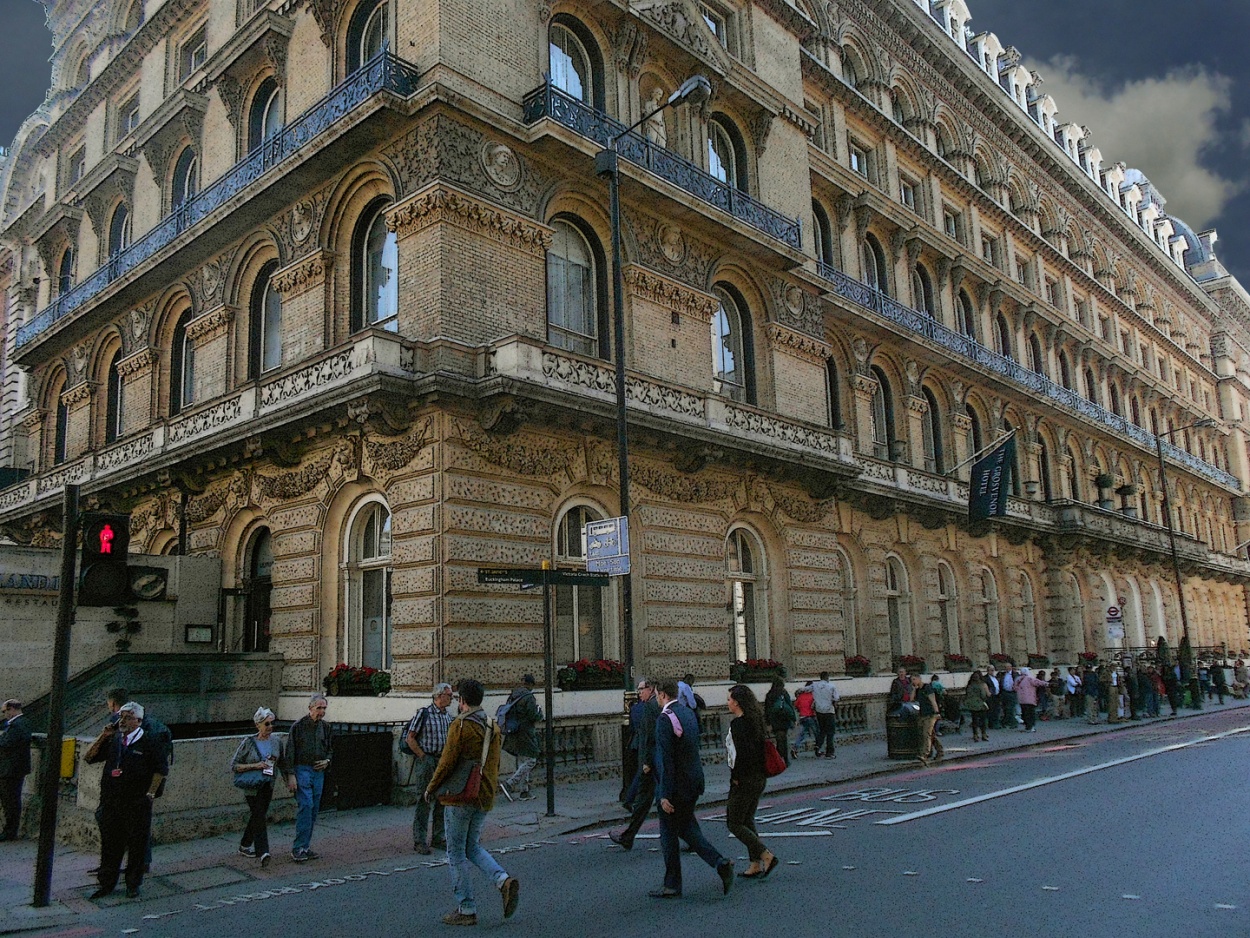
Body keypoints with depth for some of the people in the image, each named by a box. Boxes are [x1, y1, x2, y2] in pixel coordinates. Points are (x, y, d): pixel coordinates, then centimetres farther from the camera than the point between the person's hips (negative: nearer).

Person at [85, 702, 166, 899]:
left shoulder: (149, 743, -4)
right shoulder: (112, 741, 10)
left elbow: (160, 770, -3)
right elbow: (89, 758, 11)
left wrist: (150, 794, -9)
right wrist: (102, 737, 0)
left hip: (137, 804, -4)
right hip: (110, 803, 4)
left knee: (136, 846, 4)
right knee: (109, 844, 10)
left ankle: (133, 884, 17)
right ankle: (107, 883, 23)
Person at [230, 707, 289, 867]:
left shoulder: (277, 742, 2)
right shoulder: (248, 742, -11)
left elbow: (283, 763, 15)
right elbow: (234, 765, -8)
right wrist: (255, 766, -19)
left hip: (269, 785, 5)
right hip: (252, 786, -5)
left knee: (257, 816, 15)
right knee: (259, 817, -13)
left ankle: (244, 846, 34)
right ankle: (262, 852, -14)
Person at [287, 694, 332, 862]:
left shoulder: (325, 727, 10)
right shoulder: (298, 725, -8)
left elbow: (330, 748, 22)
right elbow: (290, 752, -8)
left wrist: (327, 760, 2)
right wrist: (291, 775, -14)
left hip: (319, 771, 6)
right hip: (302, 770, -6)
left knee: (314, 809, 7)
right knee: (305, 806, -16)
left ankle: (305, 847, 15)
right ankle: (298, 848, -11)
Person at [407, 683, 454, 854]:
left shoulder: (448, 716, 9)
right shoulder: (423, 713, -10)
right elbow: (410, 738, -10)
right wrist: (423, 757, -12)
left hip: (443, 761, 7)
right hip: (426, 762, -7)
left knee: (443, 801, 9)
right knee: (424, 802, -3)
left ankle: (438, 838, 21)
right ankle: (419, 841, 5)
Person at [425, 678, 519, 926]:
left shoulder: (459, 726, -14)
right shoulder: (493, 727, 8)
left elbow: (447, 763, -15)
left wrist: (431, 788, -1)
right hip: (485, 797, 7)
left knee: (456, 852, 6)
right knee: (473, 848, 19)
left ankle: (466, 910, 8)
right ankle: (503, 880, -3)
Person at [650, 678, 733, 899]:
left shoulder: (665, 719, -20)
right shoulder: (689, 713, 8)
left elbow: (666, 759, -22)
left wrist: (665, 795, -21)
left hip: (676, 785, -8)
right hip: (694, 781, 8)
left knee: (668, 834, 6)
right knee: (686, 827, 19)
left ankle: (672, 885, 16)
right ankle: (721, 863, 7)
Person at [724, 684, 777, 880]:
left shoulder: (737, 724, -19)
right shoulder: (755, 720, 8)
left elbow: (743, 752, -26)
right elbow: (761, 748, 12)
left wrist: (736, 777, -16)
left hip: (744, 780, -9)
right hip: (759, 778, 9)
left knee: (734, 823, 2)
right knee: (747, 820, 18)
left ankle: (767, 856, -5)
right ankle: (756, 865, 19)